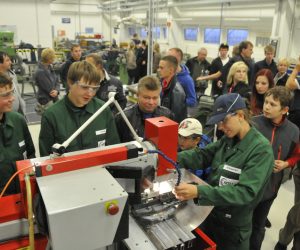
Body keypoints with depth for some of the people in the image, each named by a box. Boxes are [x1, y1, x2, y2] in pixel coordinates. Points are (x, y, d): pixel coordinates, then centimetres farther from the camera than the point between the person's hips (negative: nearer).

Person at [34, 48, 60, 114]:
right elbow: (49, 89, -19)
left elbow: (57, 81, 4)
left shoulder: (49, 67, 5)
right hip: (46, 102, -8)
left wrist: (56, 90, -15)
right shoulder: (40, 72, -21)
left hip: (53, 99, 8)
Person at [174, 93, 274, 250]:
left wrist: (199, 192, -40)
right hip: (209, 216, 6)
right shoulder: (227, 140, 1)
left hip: (232, 228, -6)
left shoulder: (261, 150, -22)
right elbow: (201, 155, -6)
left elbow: (246, 192, -31)